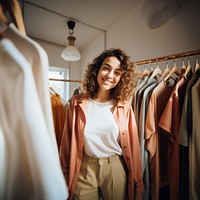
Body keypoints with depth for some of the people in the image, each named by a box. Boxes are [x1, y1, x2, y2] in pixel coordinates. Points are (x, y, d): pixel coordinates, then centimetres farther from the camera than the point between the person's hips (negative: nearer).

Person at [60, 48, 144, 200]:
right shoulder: (77, 103, -7)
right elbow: (67, 143, -1)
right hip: (84, 171, 0)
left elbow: (133, 147, -2)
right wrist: (66, 176, 5)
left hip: (116, 169, 1)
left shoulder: (124, 106, -7)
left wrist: (137, 186, 4)